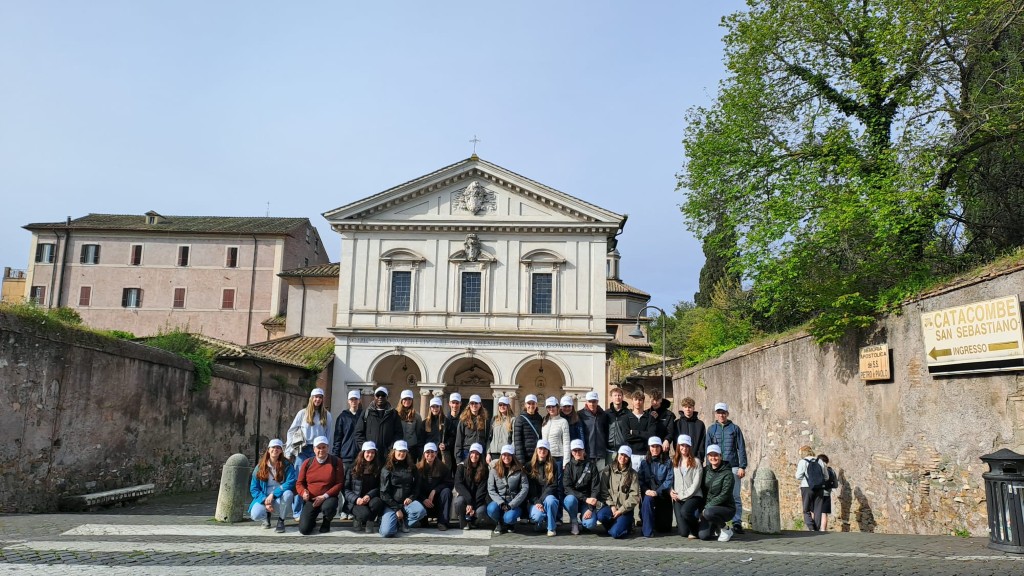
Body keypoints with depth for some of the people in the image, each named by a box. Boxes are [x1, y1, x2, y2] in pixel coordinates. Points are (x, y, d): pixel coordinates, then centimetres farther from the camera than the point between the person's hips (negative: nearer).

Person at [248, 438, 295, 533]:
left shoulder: (287, 465, -6)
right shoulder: (260, 467, 0)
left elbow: (291, 483, -19)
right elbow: (254, 488, -1)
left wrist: (273, 494, -26)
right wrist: (265, 500, -17)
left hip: (280, 499, -1)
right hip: (264, 498, 1)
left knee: (288, 493, -35)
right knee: (255, 515, -30)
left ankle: (281, 521, -8)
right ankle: (267, 515, 12)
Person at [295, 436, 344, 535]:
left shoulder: (336, 462, -3)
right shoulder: (307, 463, 3)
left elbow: (339, 483, -6)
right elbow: (299, 483, 7)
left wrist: (324, 496, -17)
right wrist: (304, 492, -17)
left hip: (328, 498, -1)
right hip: (310, 500, 2)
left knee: (328, 507, -38)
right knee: (304, 530, -16)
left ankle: (326, 522, 1)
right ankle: (312, 519, 24)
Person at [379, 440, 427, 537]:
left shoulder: (411, 468, 10)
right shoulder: (387, 469, 0)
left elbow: (417, 486, 12)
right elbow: (384, 493, -3)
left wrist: (411, 497, -9)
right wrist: (396, 509, -10)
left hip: (407, 501, 3)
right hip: (391, 504, -3)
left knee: (421, 511, -31)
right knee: (386, 532, -24)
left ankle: (403, 523, 0)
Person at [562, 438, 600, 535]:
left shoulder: (591, 464, 0)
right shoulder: (569, 466, 0)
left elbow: (596, 488, -5)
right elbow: (567, 487, -9)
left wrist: (591, 509, -15)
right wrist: (585, 499, -21)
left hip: (588, 501, 0)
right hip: (572, 496, 0)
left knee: (590, 524, -26)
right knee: (571, 499, -36)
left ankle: (582, 518, 13)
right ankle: (574, 521, -5)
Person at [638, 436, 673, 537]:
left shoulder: (667, 462, -2)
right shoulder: (644, 463, 6)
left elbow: (669, 480, -11)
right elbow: (641, 480, -1)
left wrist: (657, 492, -24)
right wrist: (646, 490, -21)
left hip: (663, 495, -1)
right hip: (648, 493, 1)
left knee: (665, 528, 4)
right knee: (647, 499, -37)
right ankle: (647, 532, -24)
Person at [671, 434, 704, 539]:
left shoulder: (696, 462, 1)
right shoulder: (674, 462, 12)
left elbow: (696, 484, -6)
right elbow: (671, 480, 11)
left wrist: (682, 495, -10)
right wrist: (671, 491, -8)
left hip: (693, 496, -2)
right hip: (678, 498, 2)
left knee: (685, 511, -35)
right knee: (683, 532, -11)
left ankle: (695, 529, -4)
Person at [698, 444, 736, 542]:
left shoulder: (727, 474, -12)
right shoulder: (705, 470, 4)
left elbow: (724, 495, -18)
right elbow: (702, 490, 9)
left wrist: (706, 507, -19)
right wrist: (702, 507, -2)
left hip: (726, 508, -5)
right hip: (708, 507, 5)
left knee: (708, 512, -37)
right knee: (703, 535, -14)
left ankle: (726, 530, -8)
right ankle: (717, 526, 19)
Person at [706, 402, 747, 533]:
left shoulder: (734, 428, 7)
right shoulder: (711, 429, 9)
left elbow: (741, 448, 4)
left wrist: (742, 467, -3)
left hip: (733, 467, -1)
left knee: (735, 496, -1)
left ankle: (737, 523, 2)